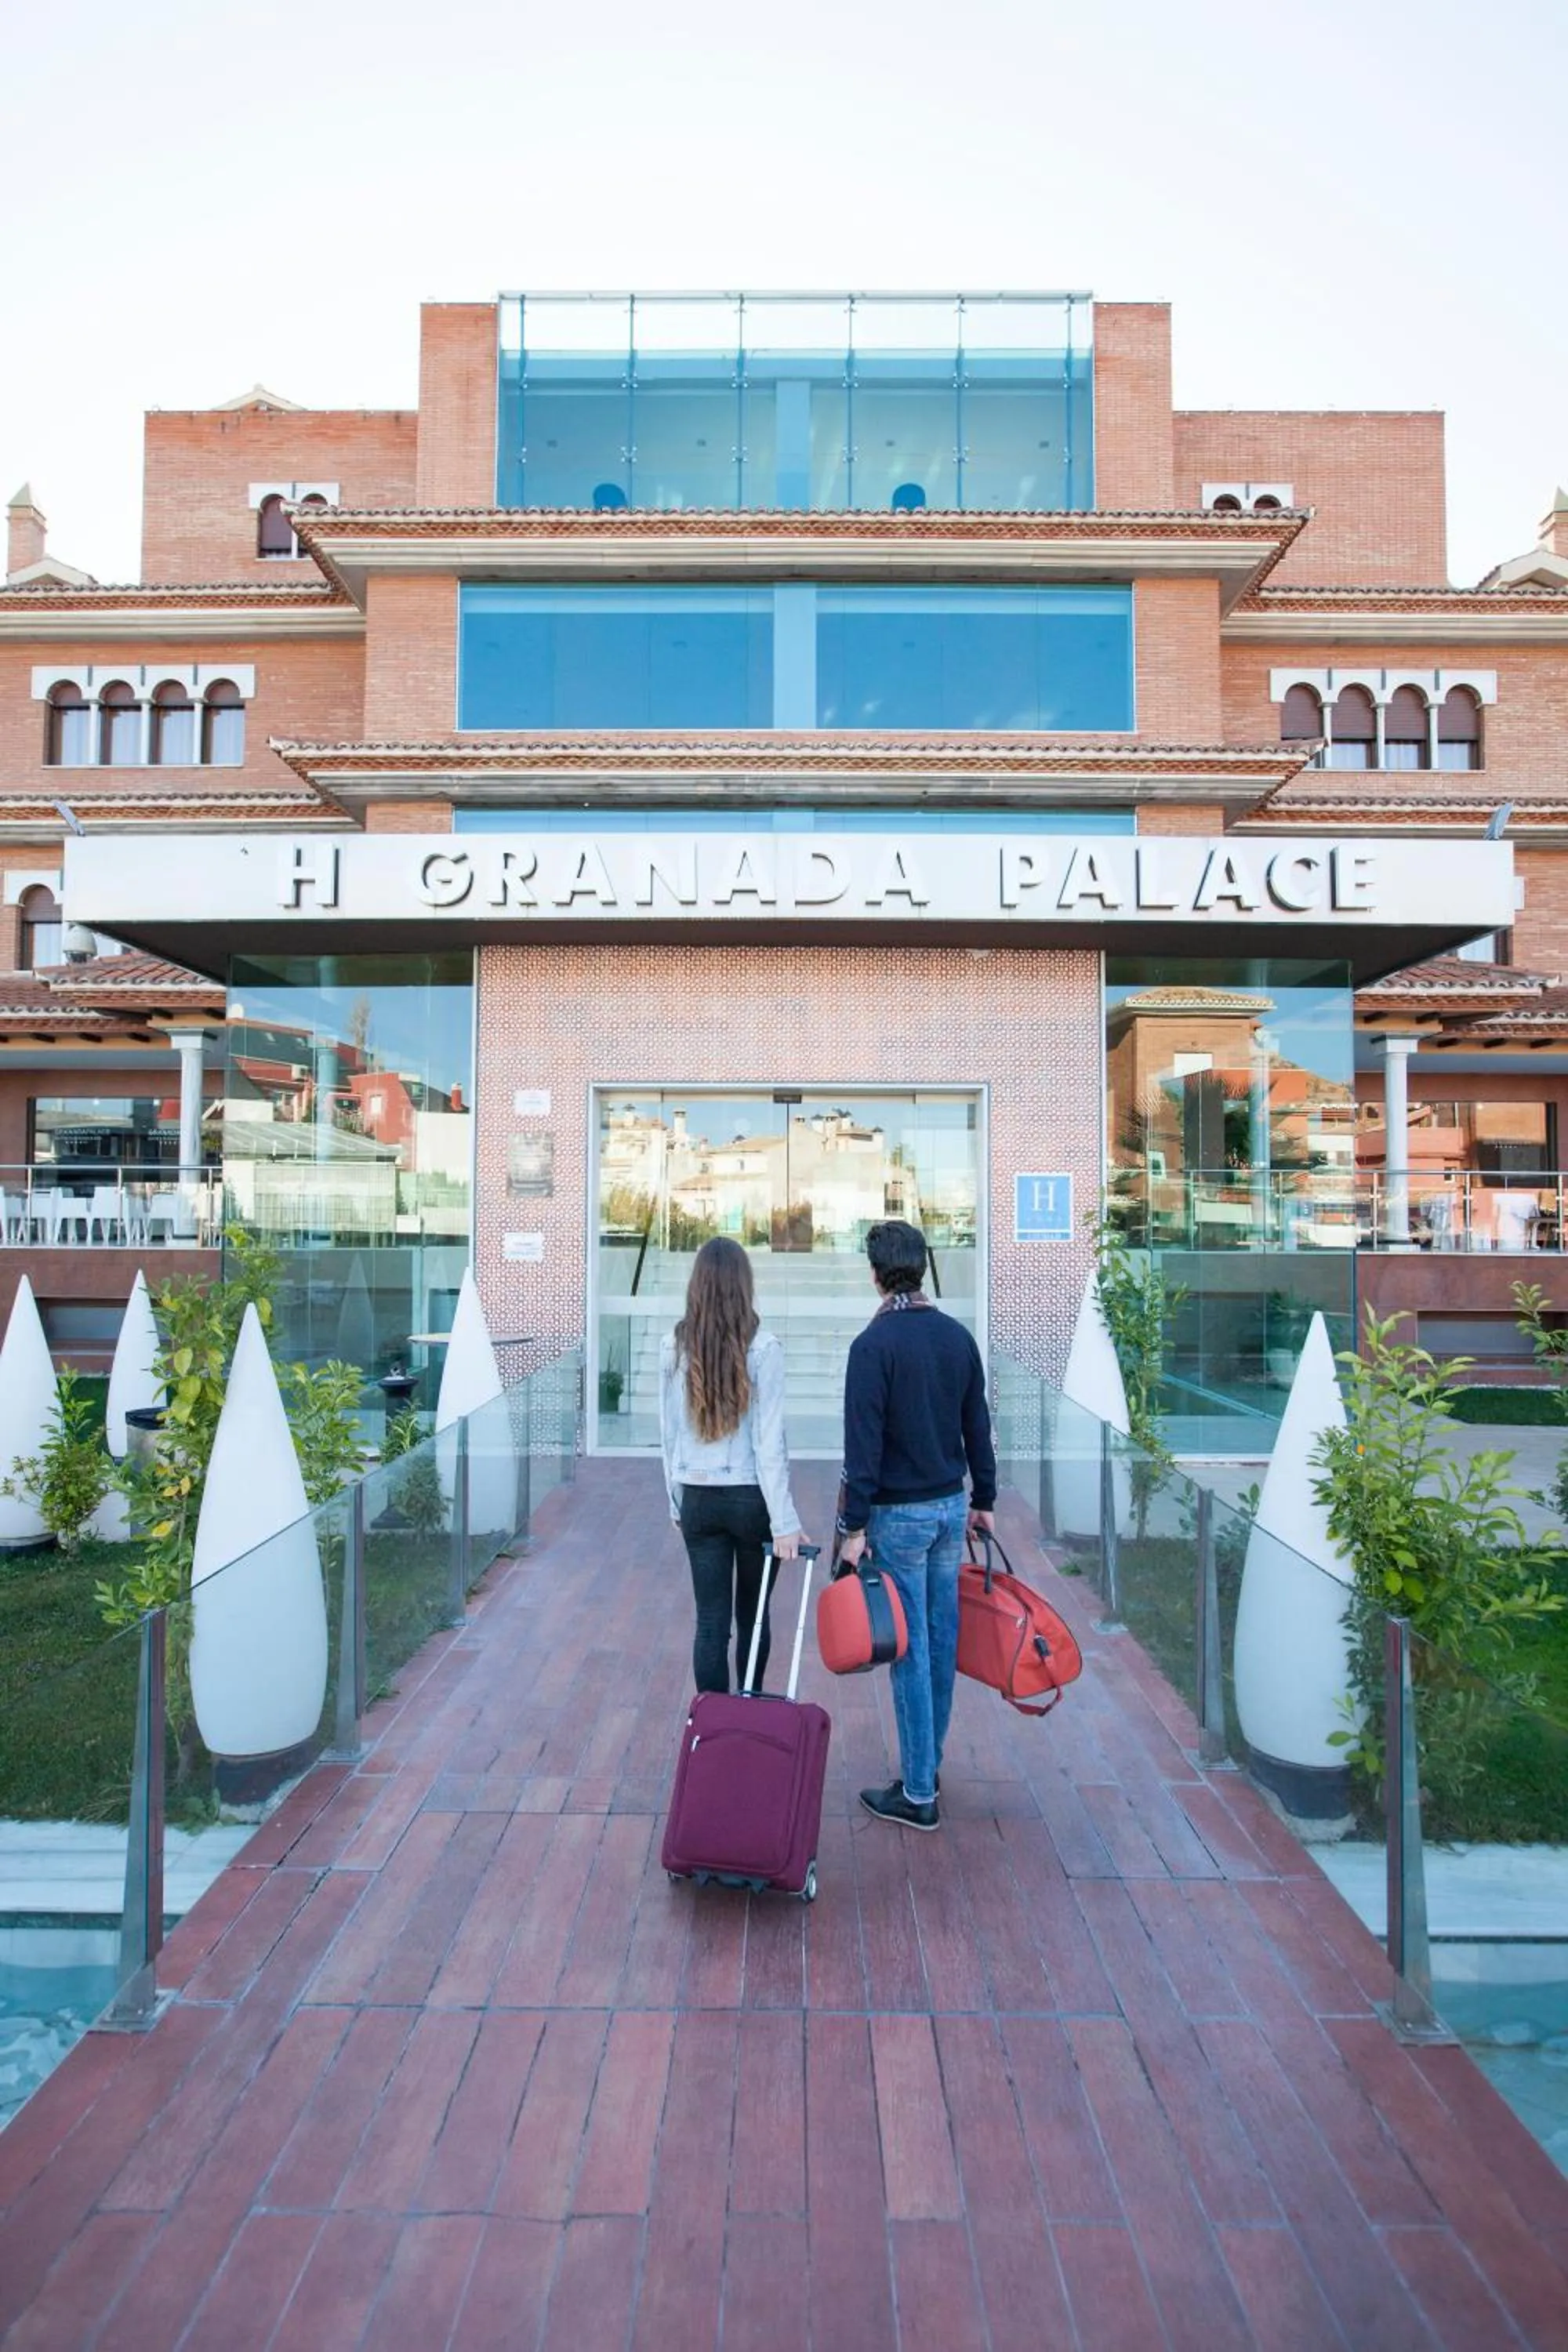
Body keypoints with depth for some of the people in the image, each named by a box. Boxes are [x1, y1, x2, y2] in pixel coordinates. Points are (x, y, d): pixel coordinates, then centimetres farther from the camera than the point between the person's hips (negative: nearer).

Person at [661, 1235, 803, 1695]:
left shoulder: (674, 1346, -4)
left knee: (711, 1621, 9)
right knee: (752, 1613, 18)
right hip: (752, 1498, -1)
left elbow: (668, 1433, 3)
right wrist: (784, 1520, -10)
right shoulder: (762, 1347, -13)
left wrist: (676, 1501, 15)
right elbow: (769, 1439, -14)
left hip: (698, 1499, 1)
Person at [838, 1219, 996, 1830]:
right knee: (942, 1638, 16)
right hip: (951, 1505, 6)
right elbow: (977, 1426, 8)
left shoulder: (874, 1344, -18)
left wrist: (854, 1526, -12)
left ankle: (918, 1793, 14)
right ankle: (929, 1763, 32)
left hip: (899, 1513, -6)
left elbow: (863, 1444, -19)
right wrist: (984, 1499, 17)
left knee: (910, 1649, 3)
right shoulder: (958, 1336, 2)